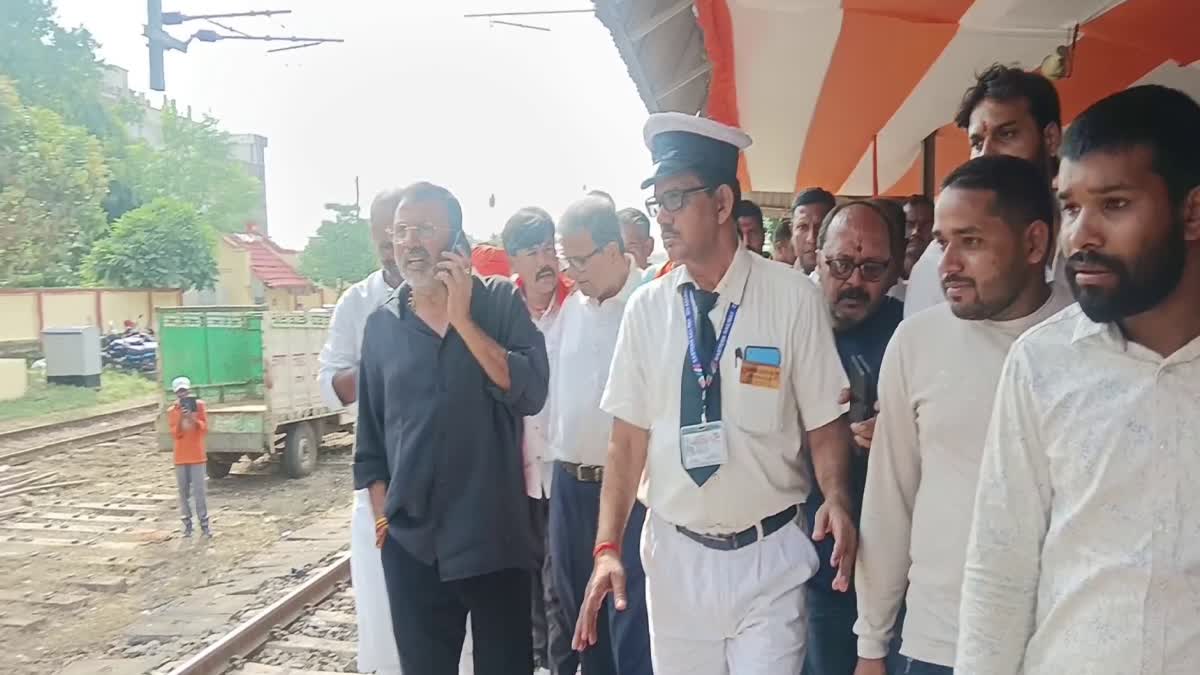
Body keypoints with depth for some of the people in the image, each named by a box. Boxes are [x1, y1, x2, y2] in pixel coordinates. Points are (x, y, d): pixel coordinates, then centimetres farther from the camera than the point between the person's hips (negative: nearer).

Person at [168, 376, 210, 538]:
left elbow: (205, 429, -4)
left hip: (197, 456, -2)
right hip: (180, 457, 2)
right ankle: (187, 524, 13)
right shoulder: (172, 411, 3)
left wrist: (194, 419, -20)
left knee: (199, 491, -4)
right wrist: (181, 418, -18)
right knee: (183, 491, 5)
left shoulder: (199, 405, 0)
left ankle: (204, 524, 1)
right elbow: (174, 435, -5)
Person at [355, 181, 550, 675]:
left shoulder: (501, 303, -2)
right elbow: (370, 435, 12)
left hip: (494, 533, -2)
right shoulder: (381, 324, 6)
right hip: (410, 540, 2)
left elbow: (529, 393, -15)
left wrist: (462, 319, -16)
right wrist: (382, 513, 6)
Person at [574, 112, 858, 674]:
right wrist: (607, 546, -5)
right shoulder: (645, 309, -1)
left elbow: (825, 424, -5)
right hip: (674, 553, 3)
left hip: (769, 555, -3)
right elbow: (629, 438, 1)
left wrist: (837, 499, -23)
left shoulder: (793, 299, -10)